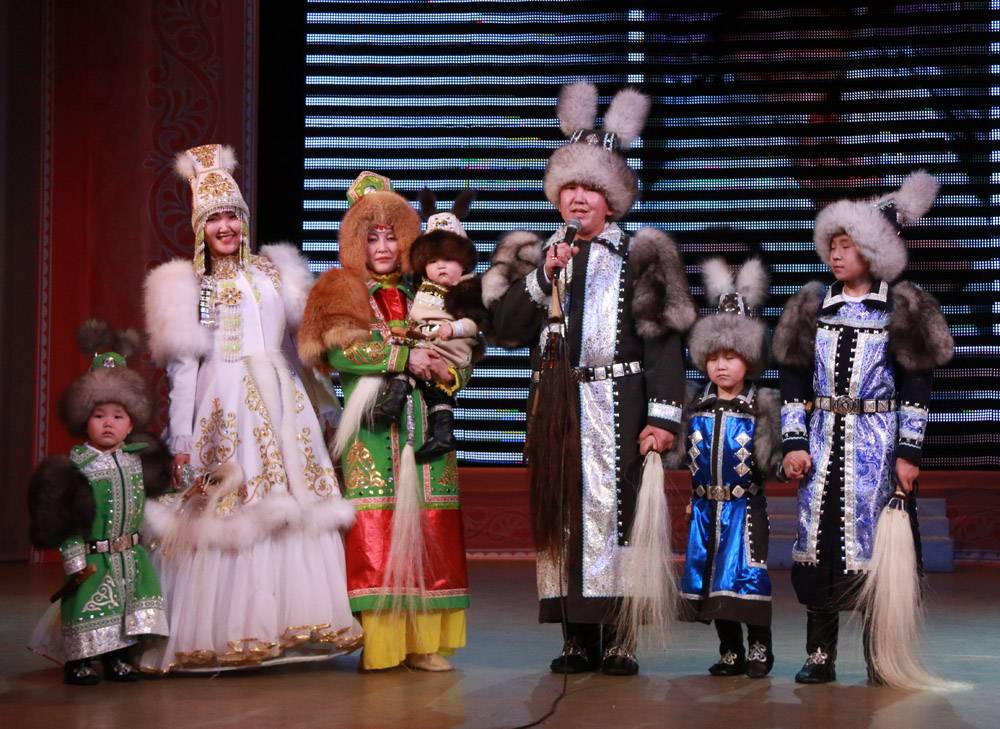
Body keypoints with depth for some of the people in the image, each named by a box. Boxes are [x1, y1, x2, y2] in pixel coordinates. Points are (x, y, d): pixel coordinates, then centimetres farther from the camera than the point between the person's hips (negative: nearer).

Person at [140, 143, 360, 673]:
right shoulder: (189, 285, 5)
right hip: (225, 405, -4)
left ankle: (293, 622, 6)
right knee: (227, 513, -9)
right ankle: (222, 634, -3)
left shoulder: (272, 271, 16)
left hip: (283, 402, 4)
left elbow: (296, 339, 18)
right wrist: (182, 439, -5)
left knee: (297, 508, -1)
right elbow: (183, 364, 1)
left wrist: (321, 406, 13)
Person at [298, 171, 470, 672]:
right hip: (372, 425, -3)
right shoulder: (342, 292, 6)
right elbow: (340, 350, -10)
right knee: (374, 533, -8)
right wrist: (405, 357, -12)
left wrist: (445, 372, -7)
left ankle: (423, 641, 3)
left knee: (428, 531, -1)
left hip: (424, 424, 3)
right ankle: (378, 643, -5)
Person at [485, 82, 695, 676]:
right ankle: (578, 638, 8)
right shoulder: (536, 256, 15)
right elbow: (506, 328, 3)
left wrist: (663, 416, -11)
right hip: (554, 405, 4)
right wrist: (543, 277, -9)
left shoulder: (640, 256, 5)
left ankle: (617, 637, -4)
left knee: (615, 512, -7)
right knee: (561, 515, 3)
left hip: (616, 404, -3)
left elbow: (664, 339, -3)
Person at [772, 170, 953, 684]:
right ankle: (820, 655, 9)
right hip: (824, 438, 3)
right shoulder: (815, 306, 9)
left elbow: (916, 384, -2)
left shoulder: (900, 308, 0)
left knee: (872, 537, -4)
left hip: (876, 440, -3)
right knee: (817, 533, 1)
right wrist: (794, 442, 0)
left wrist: (910, 451, -8)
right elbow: (794, 378, 8)